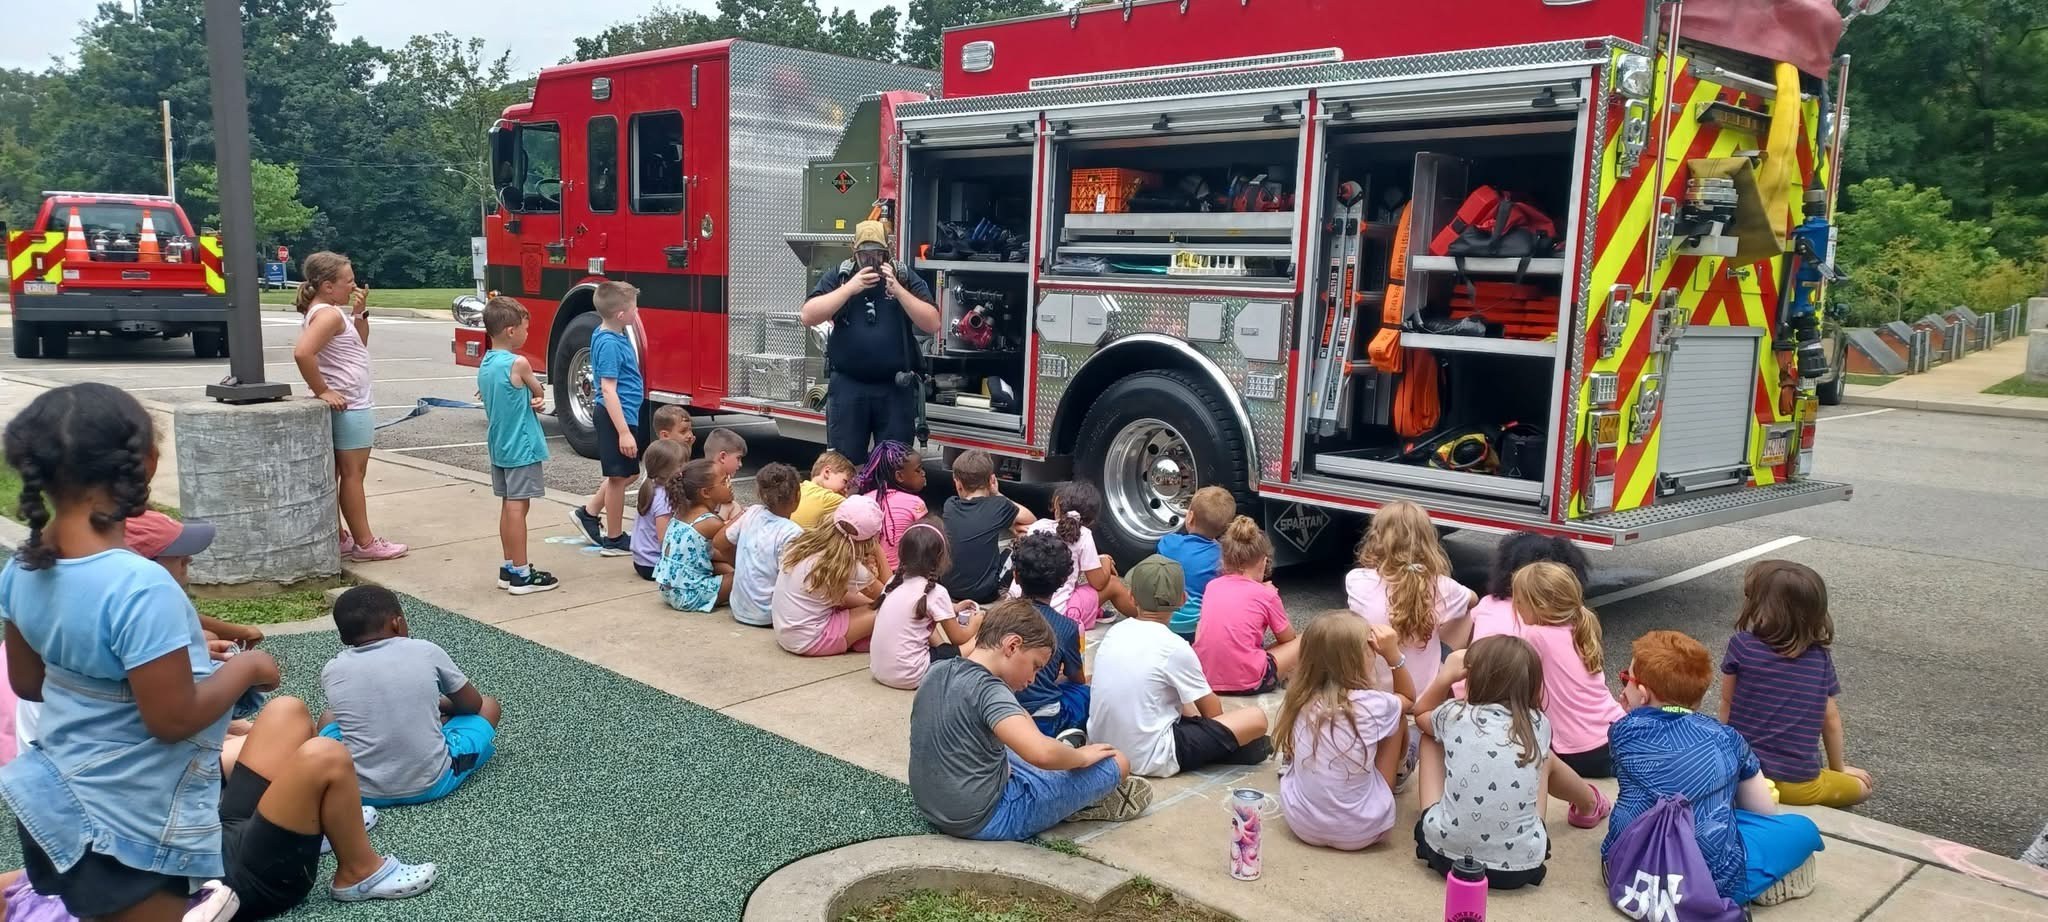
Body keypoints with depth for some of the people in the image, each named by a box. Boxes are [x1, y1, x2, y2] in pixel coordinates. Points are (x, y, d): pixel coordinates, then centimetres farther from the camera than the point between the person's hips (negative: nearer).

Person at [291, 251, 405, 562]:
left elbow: (360, 344, 21)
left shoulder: (322, 312, 12)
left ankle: (338, 537, 21)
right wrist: (322, 391, -24)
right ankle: (364, 544, 5)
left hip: (344, 407, 10)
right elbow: (302, 352, -34)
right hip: (349, 407, -10)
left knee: (337, 474, 13)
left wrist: (360, 314, 5)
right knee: (353, 475, -2)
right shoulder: (329, 314, -19)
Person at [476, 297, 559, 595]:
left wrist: (532, 402, -5)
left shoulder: (485, 365, 8)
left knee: (509, 505, 14)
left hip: (499, 447, 8)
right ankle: (521, 575, -1)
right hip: (521, 447, -8)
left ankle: (509, 569, 20)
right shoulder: (518, 364, -18)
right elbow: (538, 392, -3)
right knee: (518, 506, -5)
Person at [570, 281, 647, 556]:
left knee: (627, 473, 20)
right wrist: (624, 432, -26)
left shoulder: (614, 335, 6)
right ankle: (613, 540, 14)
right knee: (619, 477, 2)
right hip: (617, 417, -10)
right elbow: (608, 390, -24)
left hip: (626, 414, 10)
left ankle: (588, 513, 30)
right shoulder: (609, 344, -22)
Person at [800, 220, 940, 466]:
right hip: (847, 385, 0)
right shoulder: (837, 277, 4)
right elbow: (809, 316, -8)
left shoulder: (906, 279, 3)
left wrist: (897, 290, -15)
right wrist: (850, 288, -15)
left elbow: (932, 324, -5)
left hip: (896, 388, 0)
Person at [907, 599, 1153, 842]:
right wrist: (1081, 757, -14)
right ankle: (1095, 801, 26)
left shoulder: (936, 671, 3)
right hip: (986, 821, -9)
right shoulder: (988, 689, -22)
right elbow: (1041, 753, -36)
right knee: (1116, 763, -4)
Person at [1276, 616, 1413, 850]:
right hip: (1359, 832, -4)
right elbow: (1409, 699, 6)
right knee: (1397, 717, 11)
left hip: (1301, 823, 4)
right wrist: (1394, 655, 0)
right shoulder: (1373, 704, -18)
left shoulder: (1301, 699, -8)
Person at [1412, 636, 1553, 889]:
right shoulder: (1539, 724, -2)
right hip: (1522, 866, 1)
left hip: (1446, 854, -1)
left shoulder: (1455, 714, -3)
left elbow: (1420, 712, 22)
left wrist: (1446, 675, 16)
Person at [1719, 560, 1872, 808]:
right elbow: (1831, 718, 7)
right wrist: (1838, 768, 23)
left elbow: (1727, 703, 1)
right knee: (1862, 786, 27)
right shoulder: (1821, 657, -1)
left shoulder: (1742, 644, -8)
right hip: (1797, 785, 0)